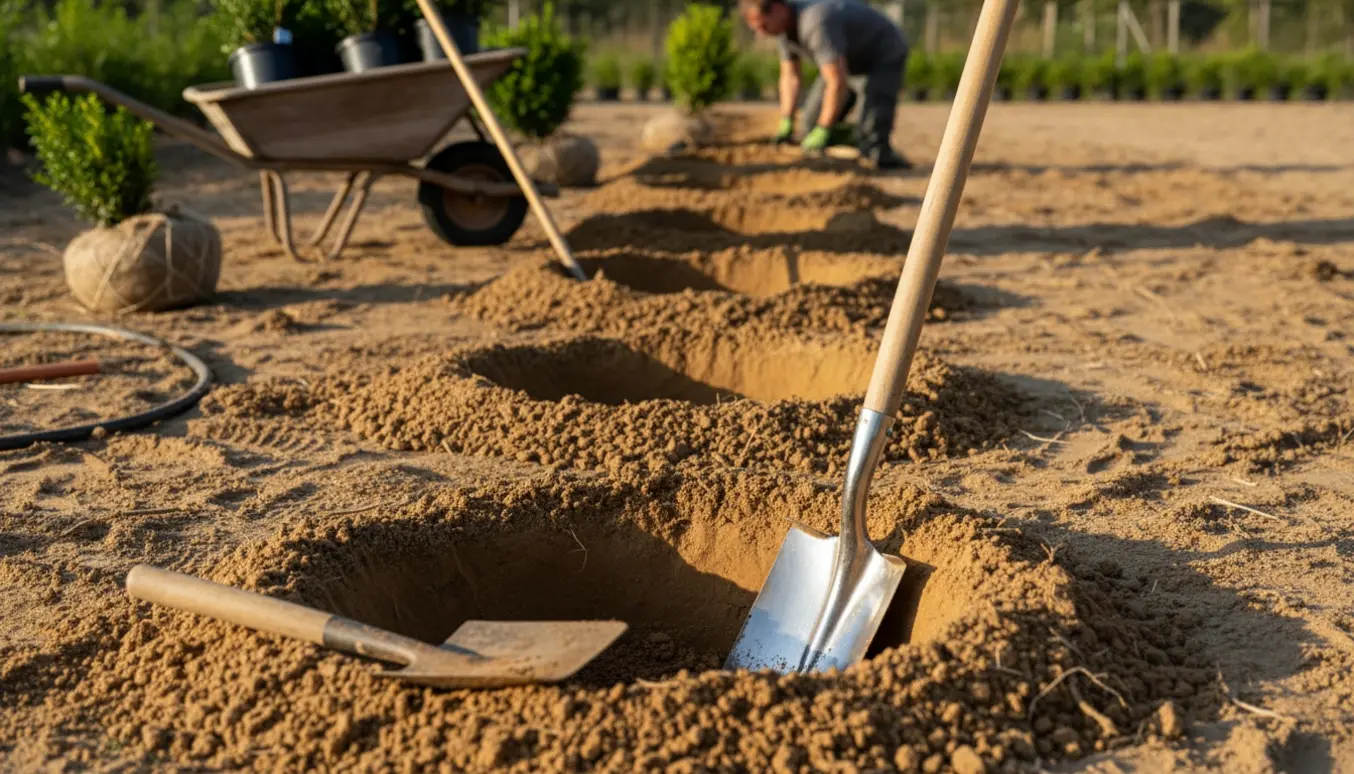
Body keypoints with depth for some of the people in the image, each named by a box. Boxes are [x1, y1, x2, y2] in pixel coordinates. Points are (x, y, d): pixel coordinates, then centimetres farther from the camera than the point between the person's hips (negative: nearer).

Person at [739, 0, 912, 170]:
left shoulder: (815, 23, -39)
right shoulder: (782, 25, -10)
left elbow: (838, 82, -39)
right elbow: (790, 76, 2)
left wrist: (822, 132, -33)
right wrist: (786, 124, -3)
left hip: (886, 55, -9)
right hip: (851, 57, 9)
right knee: (813, 117, 5)